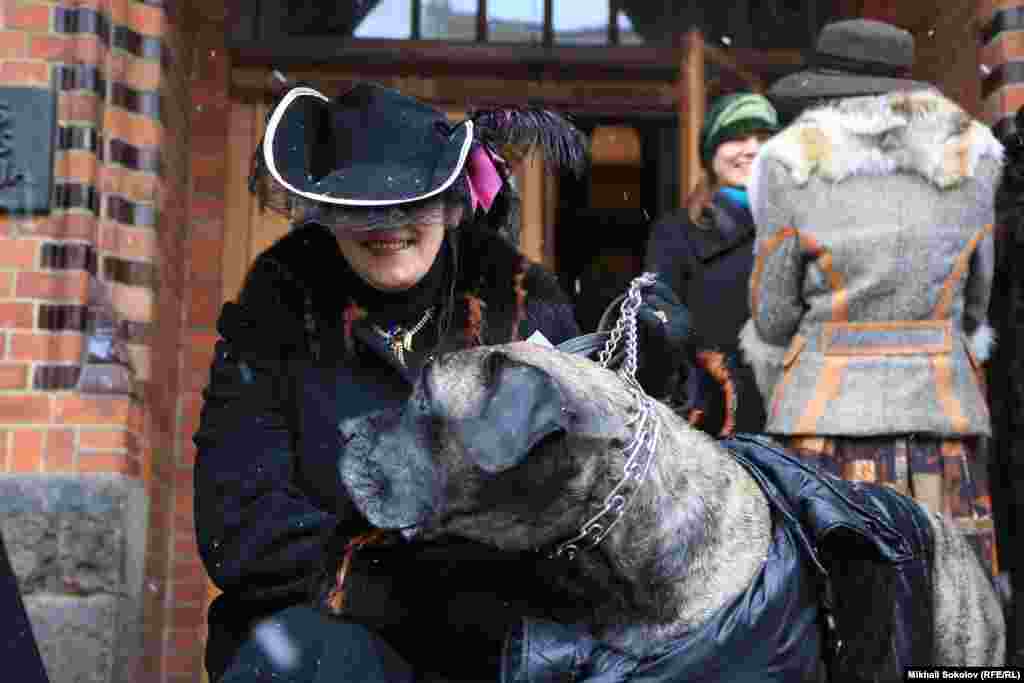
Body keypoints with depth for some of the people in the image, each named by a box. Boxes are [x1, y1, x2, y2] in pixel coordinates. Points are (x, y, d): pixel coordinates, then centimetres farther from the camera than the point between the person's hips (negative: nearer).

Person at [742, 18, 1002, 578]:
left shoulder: (794, 166, -5)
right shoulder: (969, 160, 5)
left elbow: (774, 317, 1)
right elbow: (974, 298, 13)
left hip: (829, 421, -3)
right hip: (942, 418, 3)